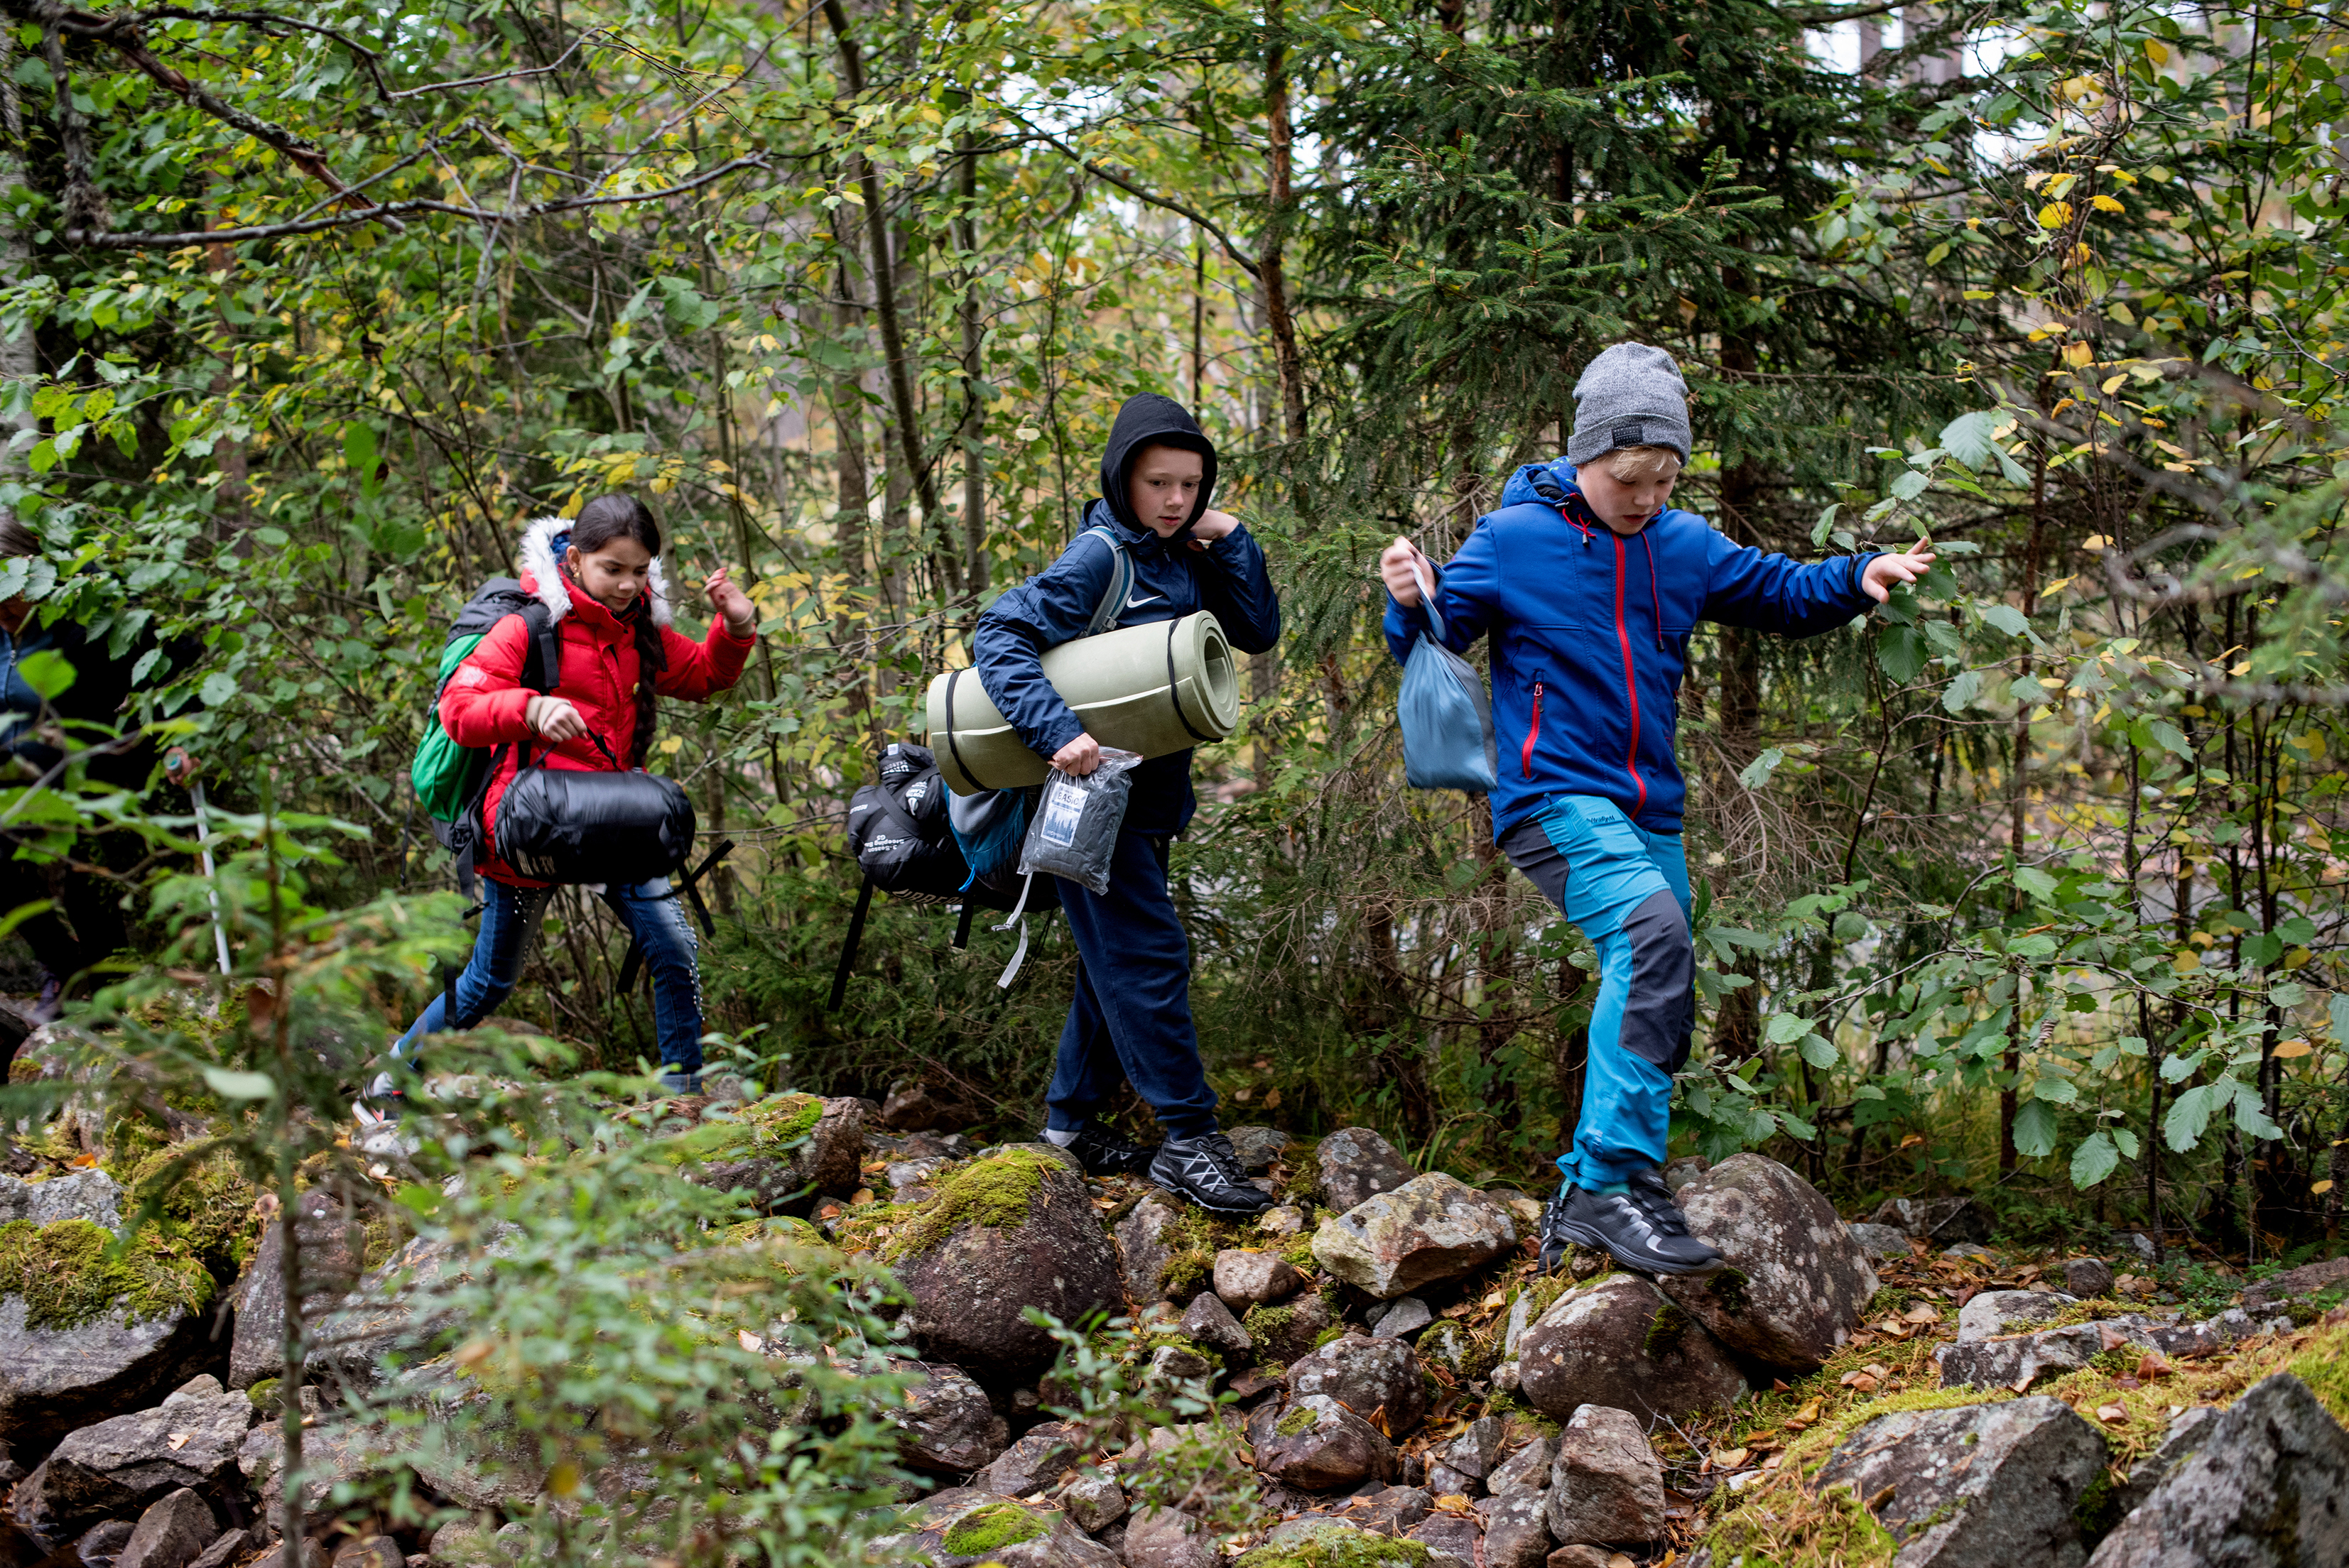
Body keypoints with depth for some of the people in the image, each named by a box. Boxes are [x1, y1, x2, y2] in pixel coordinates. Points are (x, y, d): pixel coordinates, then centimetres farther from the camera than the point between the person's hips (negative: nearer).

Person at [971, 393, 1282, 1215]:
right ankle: (1188, 1139, -8)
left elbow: (1257, 633, 5)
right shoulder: (1100, 558, -15)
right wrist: (1059, 733, -32)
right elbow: (1000, 636, -21)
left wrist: (1230, 538, -4)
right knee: (1147, 958, -10)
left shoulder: (1183, 559, 8)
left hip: (1148, 797, 9)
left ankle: (1072, 1118, 26)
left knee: (1118, 961, 15)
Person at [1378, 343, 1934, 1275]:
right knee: (1650, 926, -32)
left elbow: (1778, 594, 20)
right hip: (1554, 801, -7)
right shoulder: (1514, 539, -4)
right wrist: (1412, 606, -24)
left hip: (1649, 815, 7)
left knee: (1659, 1016, 9)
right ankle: (1618, 1180, -33)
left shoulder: (1684, 546, 10)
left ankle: (1586, 1196, 24)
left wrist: (1858, 579, 1)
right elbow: (1431, 649, -2)